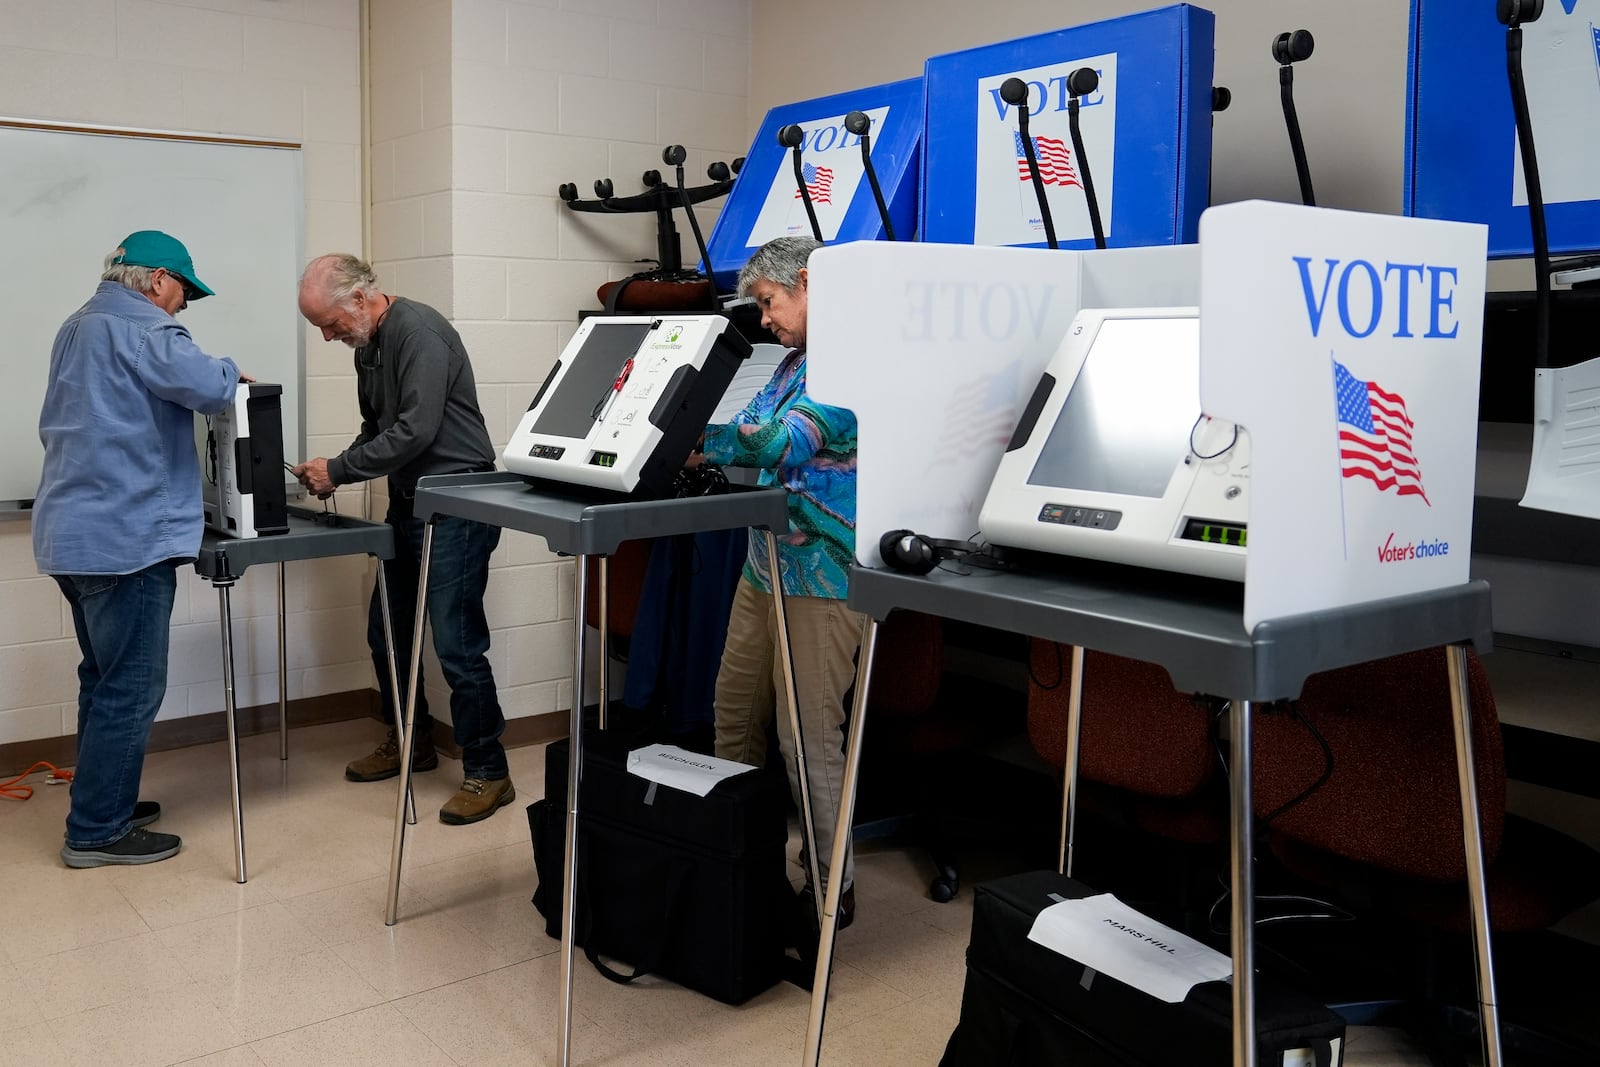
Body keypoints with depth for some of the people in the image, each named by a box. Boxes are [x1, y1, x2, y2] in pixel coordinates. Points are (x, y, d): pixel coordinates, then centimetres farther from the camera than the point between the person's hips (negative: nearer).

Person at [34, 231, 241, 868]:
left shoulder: (77, 327, 19)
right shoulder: (140, 327, -12)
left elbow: (55, 428, 27)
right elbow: (207, 386, -27)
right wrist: (232, 374, -5)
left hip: (70, 534, 10)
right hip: (126, 538, -10)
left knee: (105, 679, 19)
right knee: (132, 690, -3)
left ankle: (104, 803, 28)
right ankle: (95, 833, 4)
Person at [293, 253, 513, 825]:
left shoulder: (419, 333, -17)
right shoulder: (368, 345, 13)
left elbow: (415, 431, -24)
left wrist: (340, 470, -16)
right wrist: (337, 470, 4)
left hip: (455, 505, -10)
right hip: (409, 503, 10)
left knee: (456, 644, -8)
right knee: (386, 633, 16)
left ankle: (488, 773, 3)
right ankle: (411, 741, 34)